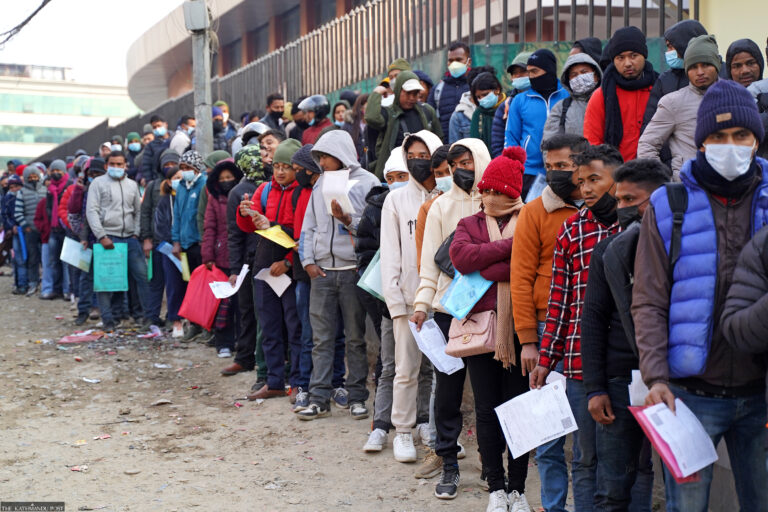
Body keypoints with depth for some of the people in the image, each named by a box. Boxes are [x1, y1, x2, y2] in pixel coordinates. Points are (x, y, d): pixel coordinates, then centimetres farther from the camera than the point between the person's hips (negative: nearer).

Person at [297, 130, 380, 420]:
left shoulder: (367, 182, 0)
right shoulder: (321, 183, 15)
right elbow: (309, 225, 16)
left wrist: (348, 220, -19)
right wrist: (308, 261, 5)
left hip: (353, 269, -4)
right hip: (322, 271, 4)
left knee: (356, 337, 4)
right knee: (321, 338, 3)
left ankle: (357, 397, 12)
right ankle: (319, 399, 7)